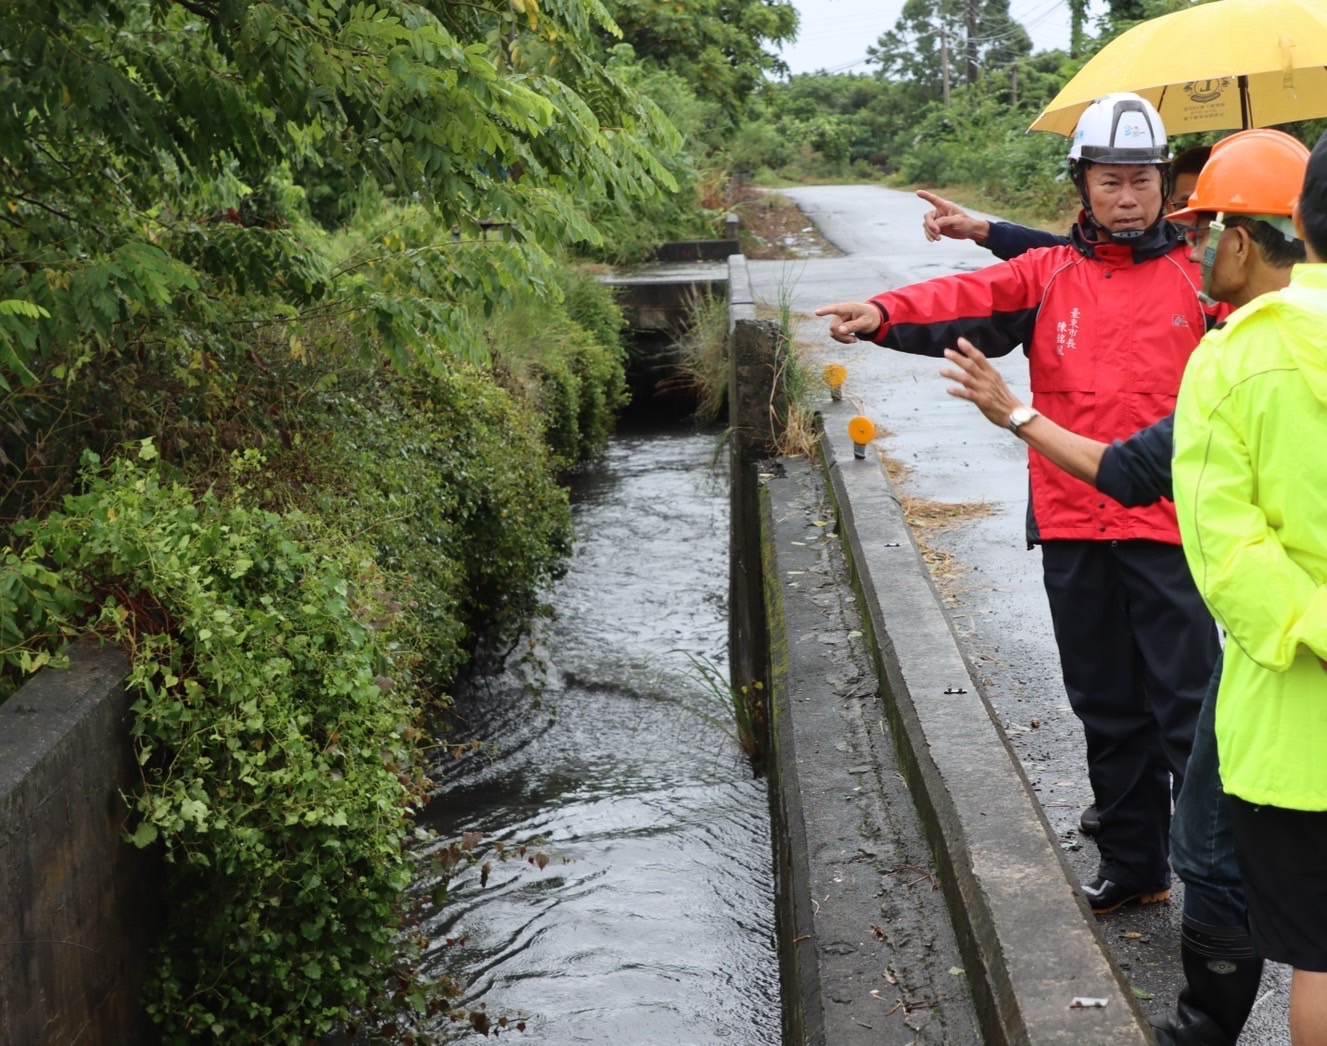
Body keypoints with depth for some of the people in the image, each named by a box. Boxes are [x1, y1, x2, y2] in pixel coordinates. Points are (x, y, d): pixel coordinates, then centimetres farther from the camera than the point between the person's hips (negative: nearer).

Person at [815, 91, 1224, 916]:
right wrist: (885, 314, -29)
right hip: (1072, 529, 3)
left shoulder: (1199, 276, 4)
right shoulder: (1049, 276, 7)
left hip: (1167, 527, -3)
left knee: (1186, 704, -1)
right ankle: (1133, 864, 28)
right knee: (1107, 709, 13)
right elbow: (968, 301, -10)